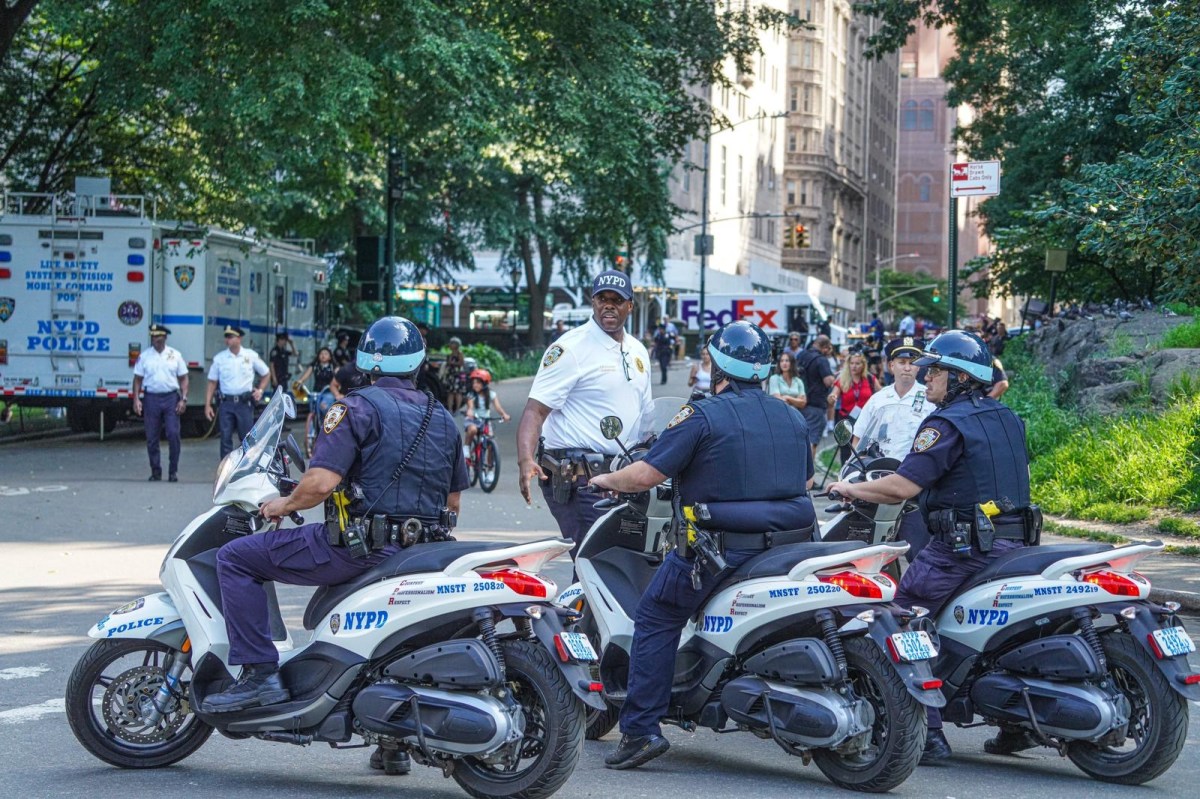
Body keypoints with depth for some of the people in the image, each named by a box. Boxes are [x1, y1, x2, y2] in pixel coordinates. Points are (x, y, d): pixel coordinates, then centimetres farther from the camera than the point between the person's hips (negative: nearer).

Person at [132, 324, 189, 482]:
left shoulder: (175, 355, 6)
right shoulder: (144, 356, 6)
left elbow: (183, 379, 6)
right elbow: (137, 379, 7)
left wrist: (183, 399, -4)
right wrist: (136, 399, -4)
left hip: (171, 398, -1)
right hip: (151, 398, 1)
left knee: (173, 434, -9)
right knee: (152, 438, 4)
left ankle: (173, 471, 2)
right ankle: (155, 471, 13)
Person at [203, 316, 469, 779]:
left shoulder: (358, 407, -6)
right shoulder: (443, 418, 15)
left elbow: (320, 483, -17)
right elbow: (453, 502, 19)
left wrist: (283, 505, 2)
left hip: (359, 545, -7)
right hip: (423, 550, 7)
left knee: (235, 558, 3)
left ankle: (259, 672, -6)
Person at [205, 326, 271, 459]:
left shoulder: (251, 356, 1)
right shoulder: (219, 358, 1)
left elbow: (266, 374, 14)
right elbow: (212, 383, 3)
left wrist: (260, 390, 2)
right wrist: (207, 405, -2)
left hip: (245, 402, 0)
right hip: (227, 403, 0)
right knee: (225, 438, 0)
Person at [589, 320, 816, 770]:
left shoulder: (703, 416, -8)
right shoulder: (792, 418, 12)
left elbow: (646, 475, -10)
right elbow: (806, 481, 23)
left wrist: (607, 480, 9)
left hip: (720, 546, -6)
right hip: (788, 543, 7)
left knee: (655, 620, 4)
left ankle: (640, 729, -5)